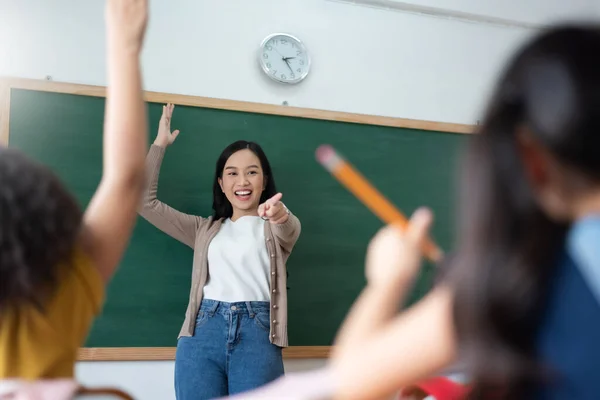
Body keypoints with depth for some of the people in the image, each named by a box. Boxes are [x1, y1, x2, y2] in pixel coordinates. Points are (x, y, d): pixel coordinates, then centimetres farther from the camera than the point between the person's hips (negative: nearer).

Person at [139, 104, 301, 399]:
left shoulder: (276, 228, 15)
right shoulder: (206, 229, 23)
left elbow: (290, 230, -10)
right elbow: (144, 201, 19)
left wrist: (281, 215, -35)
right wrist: (160, 143, 19)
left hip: (257, 333, -2)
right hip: (203, 332, 2)